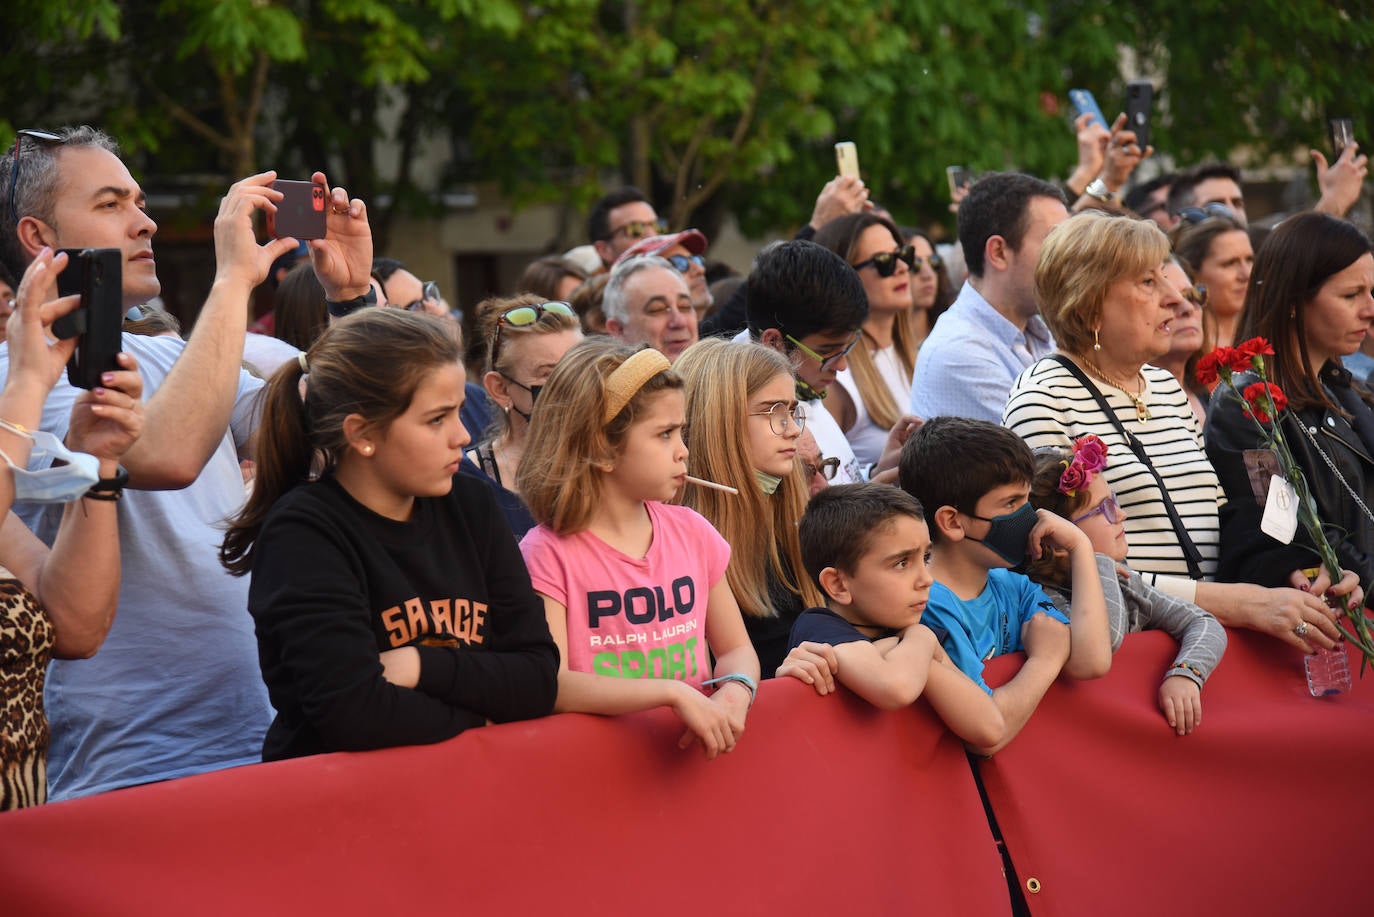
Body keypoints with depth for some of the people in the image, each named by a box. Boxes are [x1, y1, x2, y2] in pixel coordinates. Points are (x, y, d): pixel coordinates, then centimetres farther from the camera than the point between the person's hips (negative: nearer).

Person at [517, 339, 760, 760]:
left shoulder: (690, 532, 11)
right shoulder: (549, 554, -8)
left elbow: (736, 649, 16)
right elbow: (548, 685, -18)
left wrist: (734, 694, -9)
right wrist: (673, 693, -24)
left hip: (688, 744, 6)